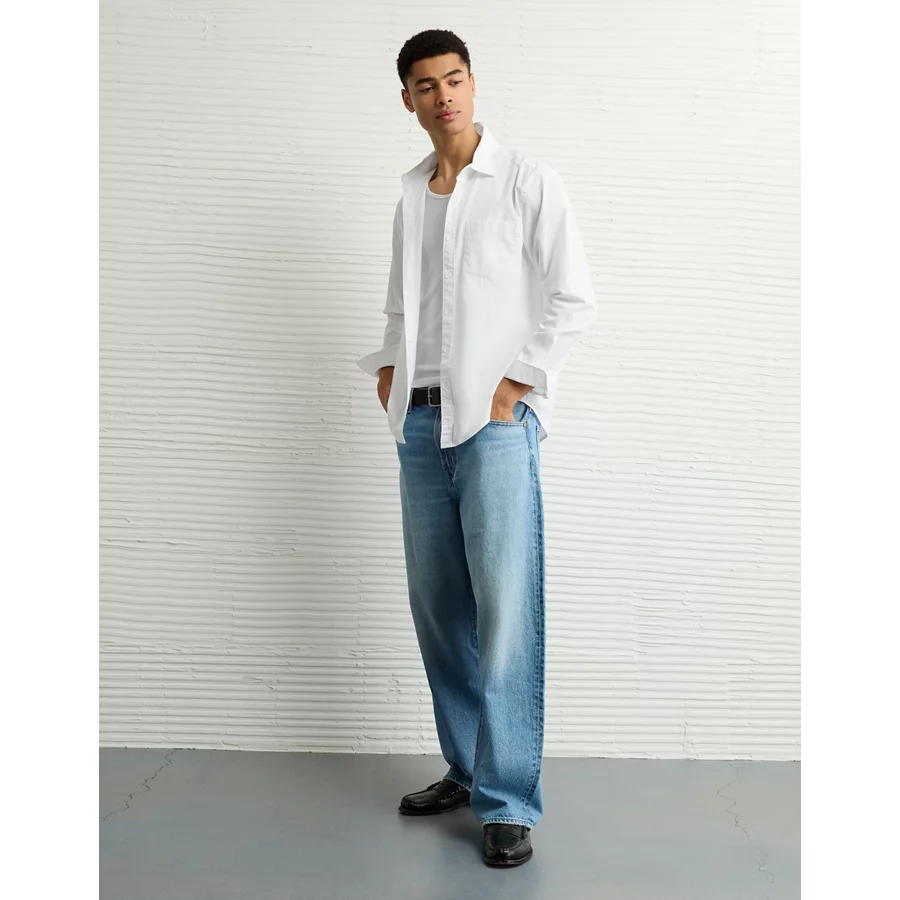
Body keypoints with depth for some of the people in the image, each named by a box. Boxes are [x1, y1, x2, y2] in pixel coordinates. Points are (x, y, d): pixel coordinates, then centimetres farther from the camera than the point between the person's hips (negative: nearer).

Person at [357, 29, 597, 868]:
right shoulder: (410, 192, 15)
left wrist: (515, 384, -10)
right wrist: (388, 367, 10)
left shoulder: (527, 179, -1)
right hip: (420, 422, 6)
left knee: (504, 609, -8)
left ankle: (509, 801, 2)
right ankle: (467, 767, 24)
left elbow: (573, 298, -4)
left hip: (494, 421, -5)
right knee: (436, 604, 9)